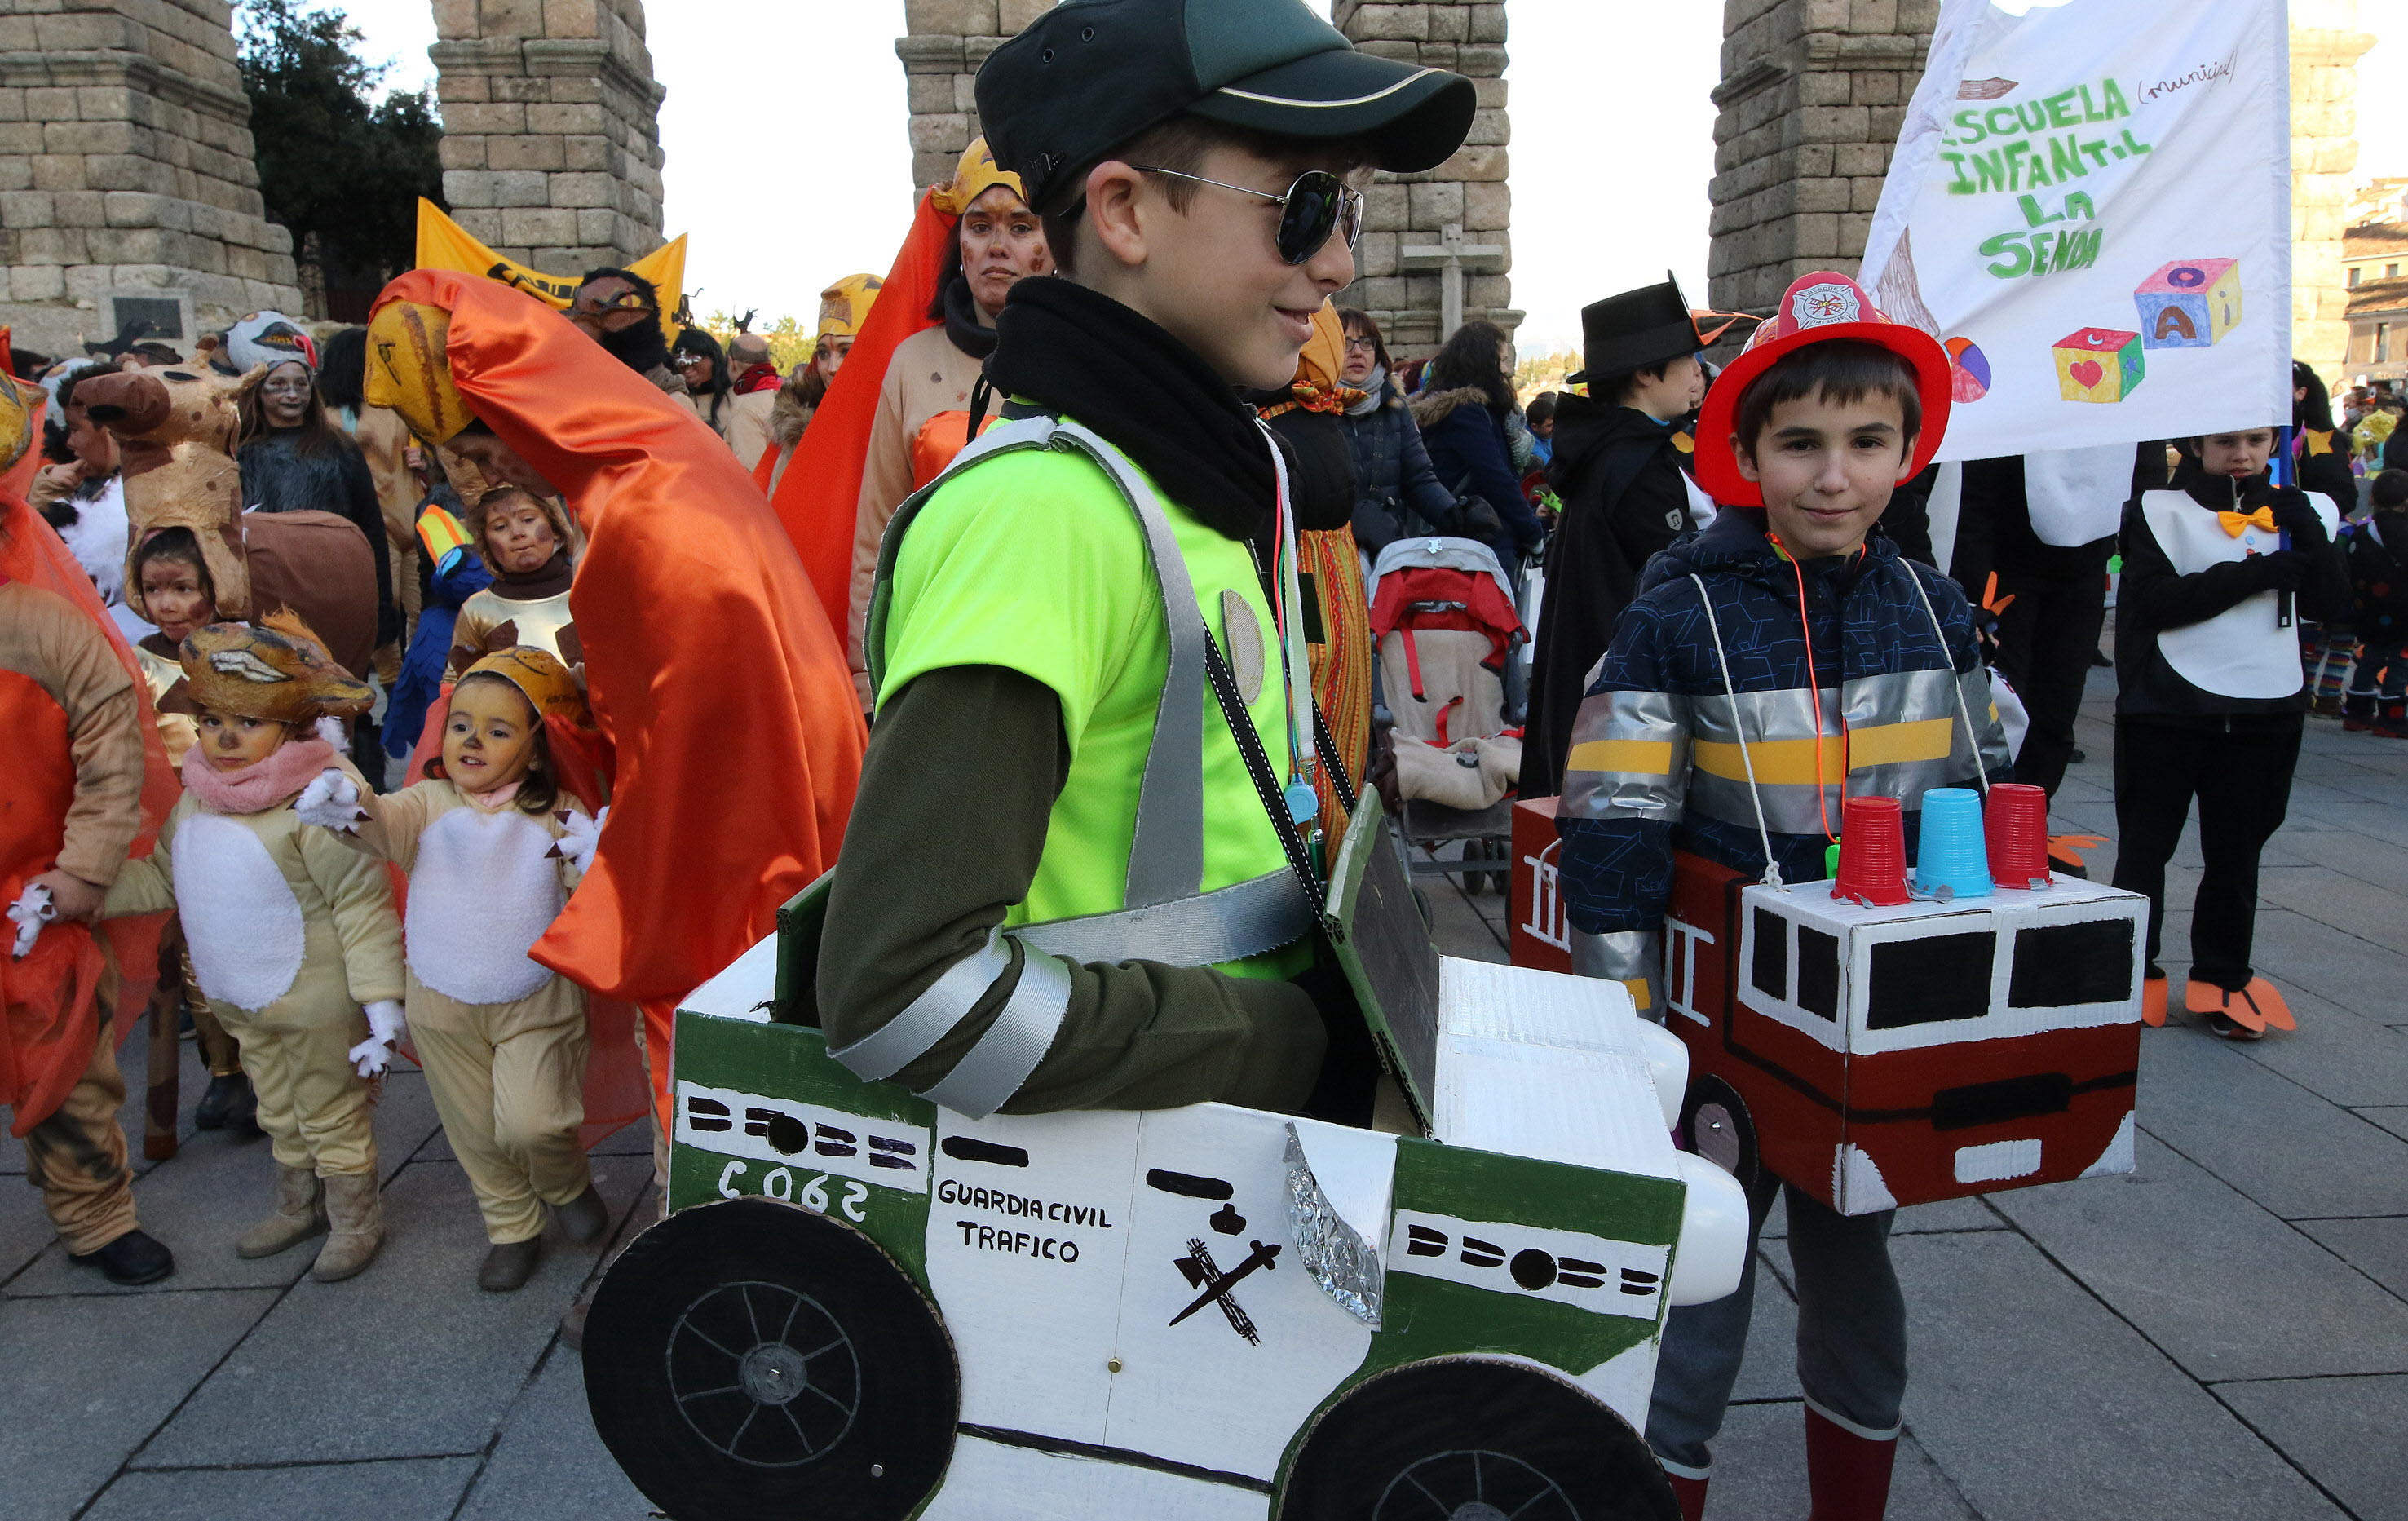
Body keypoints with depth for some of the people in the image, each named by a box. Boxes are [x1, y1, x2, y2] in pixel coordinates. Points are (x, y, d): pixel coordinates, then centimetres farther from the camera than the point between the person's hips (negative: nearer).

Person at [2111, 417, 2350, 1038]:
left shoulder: (2301, 513, 11)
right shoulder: (2161, 511, 0)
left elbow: (2332, 605, 2)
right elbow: (2152, 600, -13)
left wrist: (2305, 532, -10)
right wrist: (2251, 575, -18)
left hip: (2266, 710, 3)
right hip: (2168, 707, -3)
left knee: (2237, 850, 10)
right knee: (2144, 845, 5)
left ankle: (2224, 976, 20)